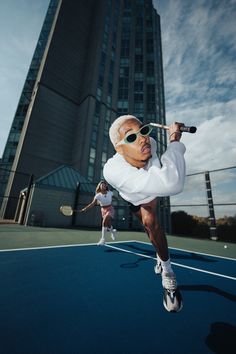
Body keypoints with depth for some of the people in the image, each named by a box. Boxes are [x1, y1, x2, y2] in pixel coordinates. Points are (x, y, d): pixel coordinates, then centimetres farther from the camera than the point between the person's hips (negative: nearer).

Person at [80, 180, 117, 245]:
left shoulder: (110, 193, -12)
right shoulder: (98, 195, -13)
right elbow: (92, 204, -20)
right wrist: (85, 208, -31)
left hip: (110, 209, -2)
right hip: (103, 210, 2)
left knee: (105, 221, -24)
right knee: (107, 223, 9)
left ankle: (103, 239, -13)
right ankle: (112, 231, 46)